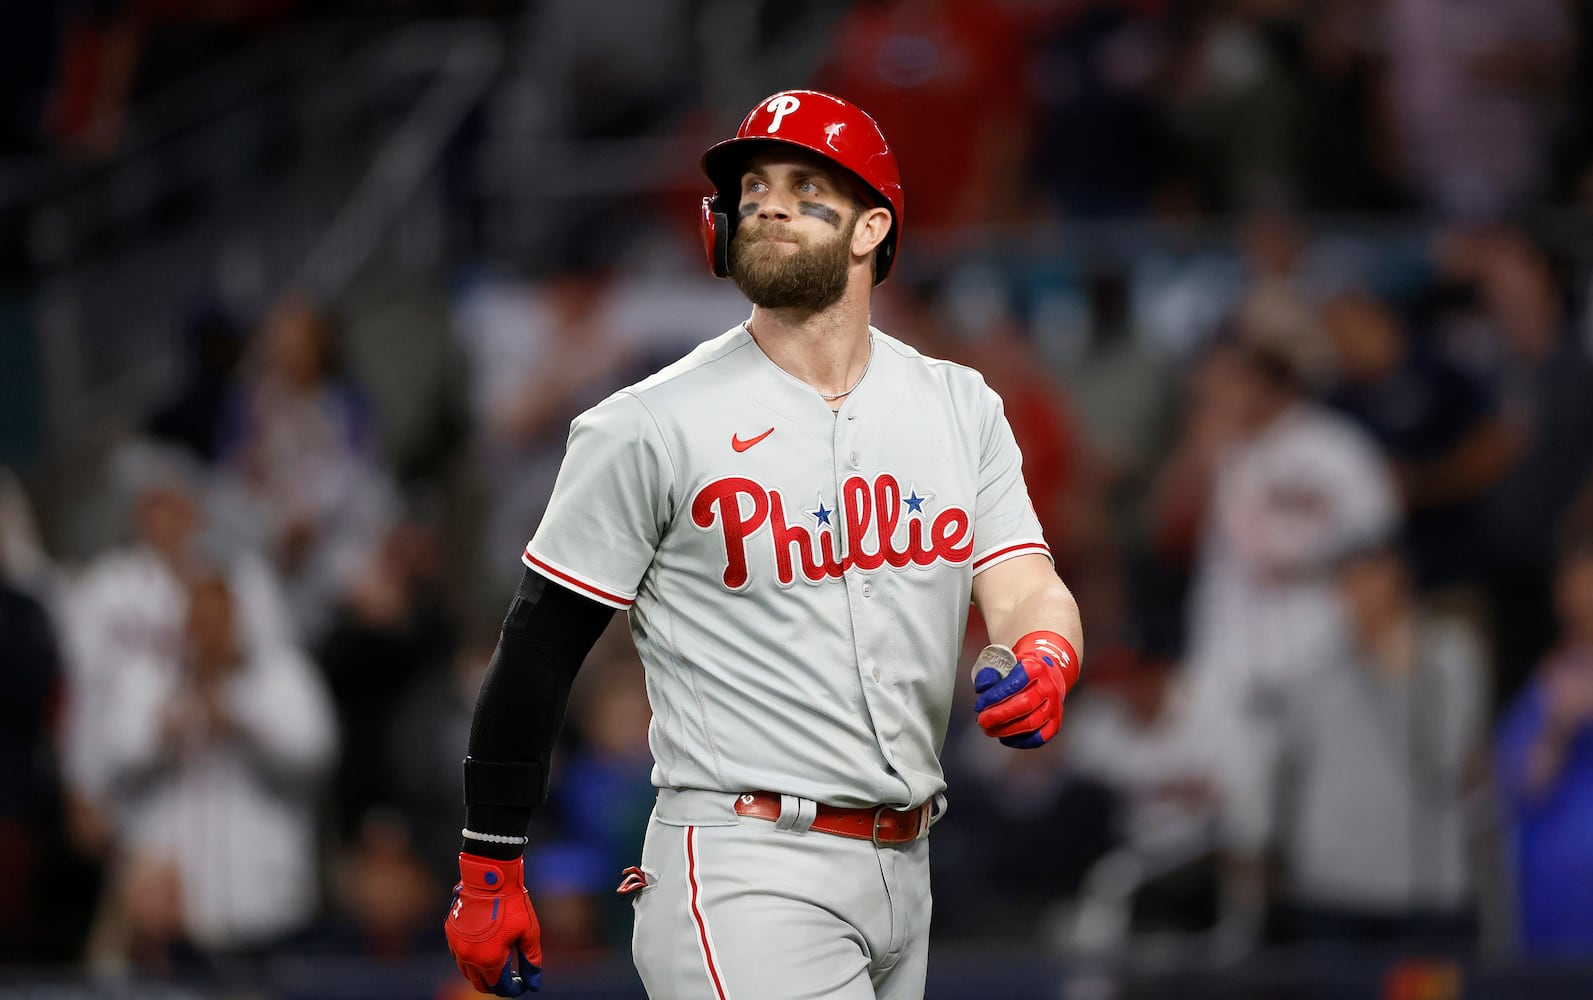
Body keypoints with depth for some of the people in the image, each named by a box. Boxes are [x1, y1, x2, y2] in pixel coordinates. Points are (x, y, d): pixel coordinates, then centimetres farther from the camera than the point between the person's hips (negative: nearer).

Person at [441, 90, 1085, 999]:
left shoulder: (961, 408, 10)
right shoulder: (652, 426, -4)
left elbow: (1028, 590, 1)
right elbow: (540, 645, -1)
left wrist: (1046, 657, -24)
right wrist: (489, 872, -2)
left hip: (903, 876, 6)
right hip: (743, 878, -6)